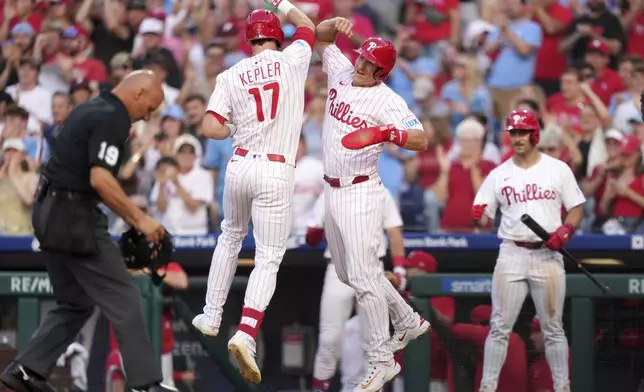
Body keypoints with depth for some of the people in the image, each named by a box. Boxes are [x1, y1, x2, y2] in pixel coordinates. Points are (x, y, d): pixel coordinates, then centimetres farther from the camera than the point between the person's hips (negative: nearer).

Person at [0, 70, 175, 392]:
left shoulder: (88, 110, 17)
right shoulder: (112, 120, -14)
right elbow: (100, 179, -24)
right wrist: (139, 219, -22)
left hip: (49, 212, 10)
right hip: (74, 217, -10)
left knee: (76, 303, 17)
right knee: (123, 300, -7)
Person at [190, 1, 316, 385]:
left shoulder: (231, 76, 2)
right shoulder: (292, 61, 0)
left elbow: (212, 128, -5)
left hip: (240, 164, 3)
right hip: (276, 172, -3)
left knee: (231, 236, 28)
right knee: (268, 259, -4)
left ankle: (212, 316, 34)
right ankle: (246, 335, -22)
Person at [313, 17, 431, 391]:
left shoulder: (387, 101, -16)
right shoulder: (342, 72, 4)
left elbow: (422, 140, -26)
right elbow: (320, 35, 17)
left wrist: (385, 133, -42)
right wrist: (336, 24, -5)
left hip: (361, 194, -9)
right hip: (332, 191, 9)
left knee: (363, 275, -13)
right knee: (348, 273, 18)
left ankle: (381, 361, -9)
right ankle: (408, 322, 34)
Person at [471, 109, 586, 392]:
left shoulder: (558, 169, 4)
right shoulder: (499, 175, 7)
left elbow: (576, 208, 8)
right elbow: (482, 216, 5)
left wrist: (566, 230, -11)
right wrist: (476, 217, -19)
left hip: (548, 255, -1)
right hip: (511, 254, 1)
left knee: (553, 328, 5)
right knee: (499, 327, -2)